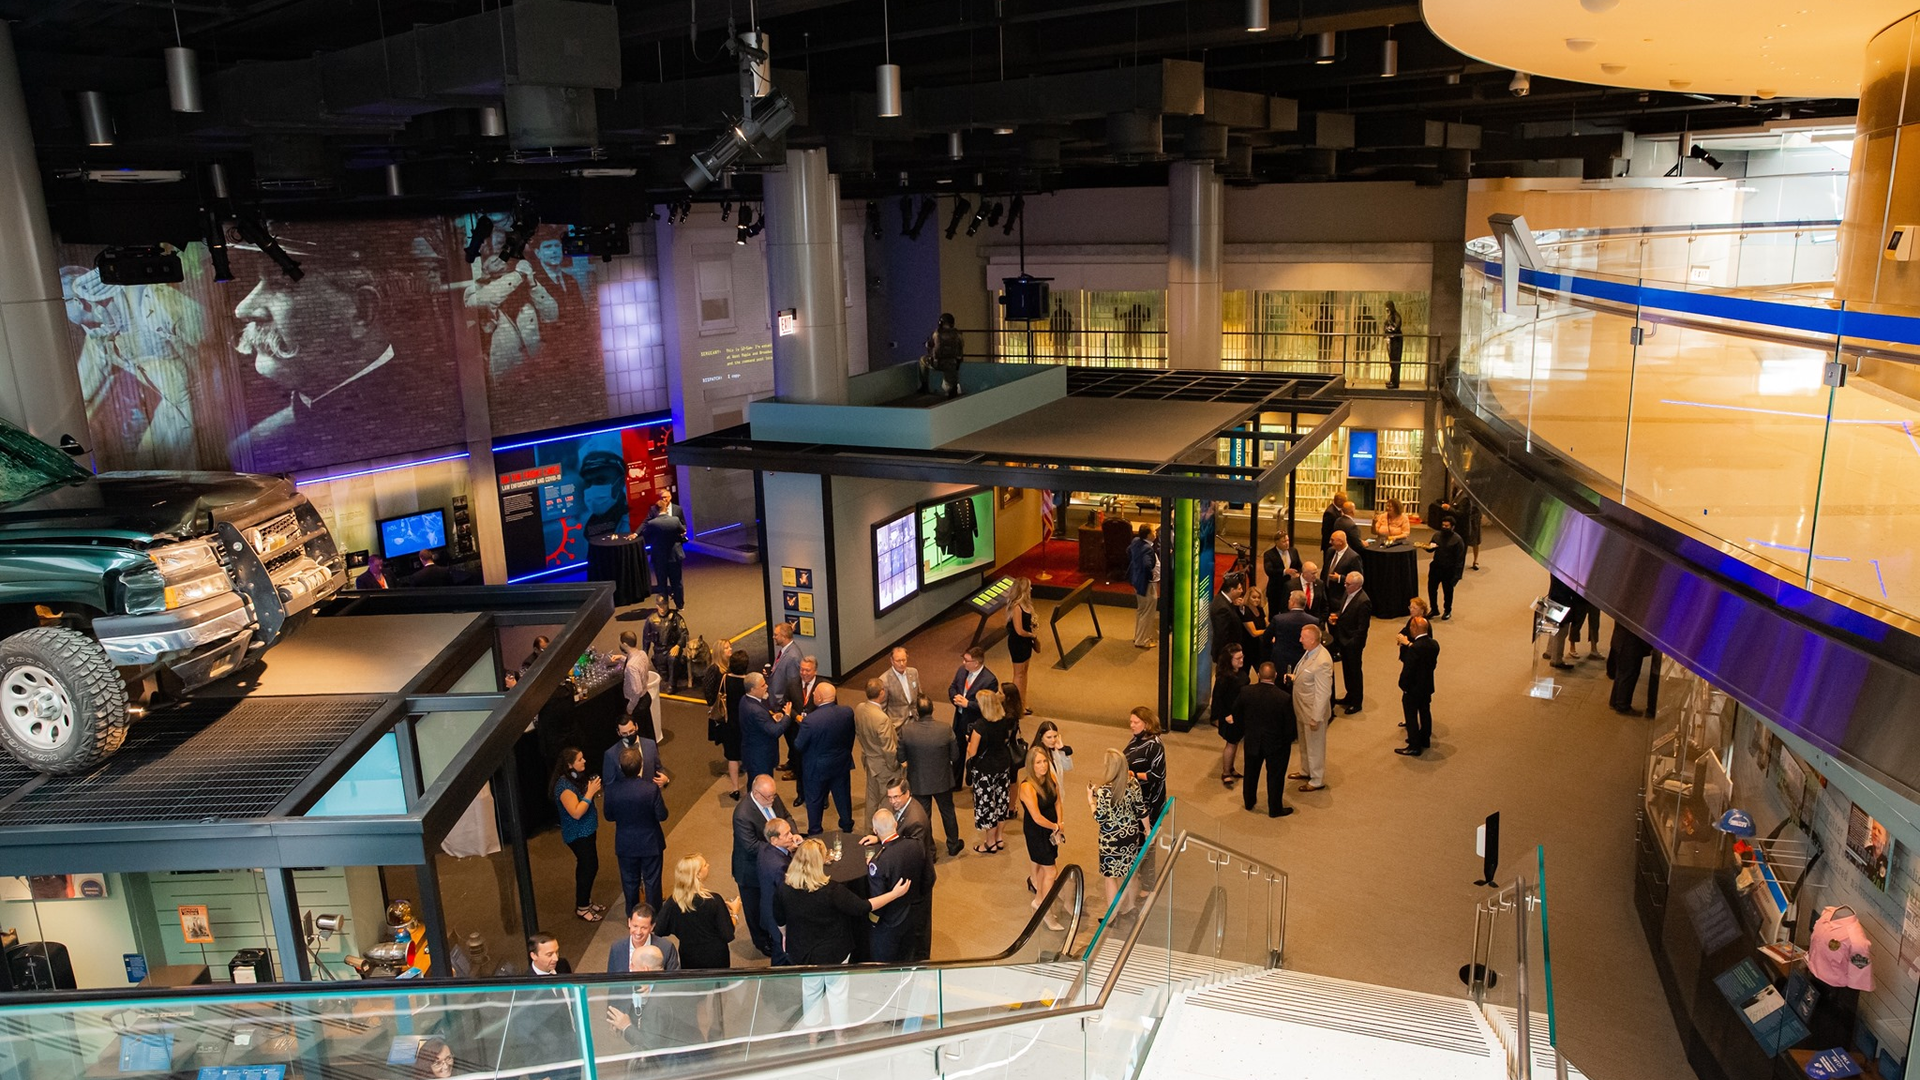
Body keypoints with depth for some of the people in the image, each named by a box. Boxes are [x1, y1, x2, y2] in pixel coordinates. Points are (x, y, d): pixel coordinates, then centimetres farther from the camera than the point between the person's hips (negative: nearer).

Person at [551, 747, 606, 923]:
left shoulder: (577, 777, 2)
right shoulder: (564, 785, -25)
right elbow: (576, 813, -29)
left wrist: (594, 791, -2)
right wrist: (590, 792, -26)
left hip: (587, 831, 9)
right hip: (577, 835, -9)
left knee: (589, 867, 18)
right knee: (588, 868, 0)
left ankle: (586, 902, 33)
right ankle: (581, 908, 16)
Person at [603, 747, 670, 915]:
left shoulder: (612, 789, -18)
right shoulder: (651, 788, -25)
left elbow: (609, 816, -4)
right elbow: (662, 816, -16)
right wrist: (663, 800, 2)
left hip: (625, 844, 2)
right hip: (650, 843, -2)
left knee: (630, 882, 21)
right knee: (652, 882, 17)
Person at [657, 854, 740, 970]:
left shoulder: (672, 902, -11)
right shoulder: (714, 900, -18)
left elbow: (658, 930, 0)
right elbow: (728, 936, -12)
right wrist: (734, 913, 5)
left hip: (687, 961, 3)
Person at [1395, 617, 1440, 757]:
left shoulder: (1414, 648, -29)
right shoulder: (1434, 644, -5)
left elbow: (1407, 670, -25)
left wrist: (1403, 686, -8)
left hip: (1413, 689, -8)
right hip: (1427, 686, 8)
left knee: (1411, 717, 5)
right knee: (1425, 712, 23)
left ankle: (1414, 747, 13)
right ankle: (1425, 739, 39)